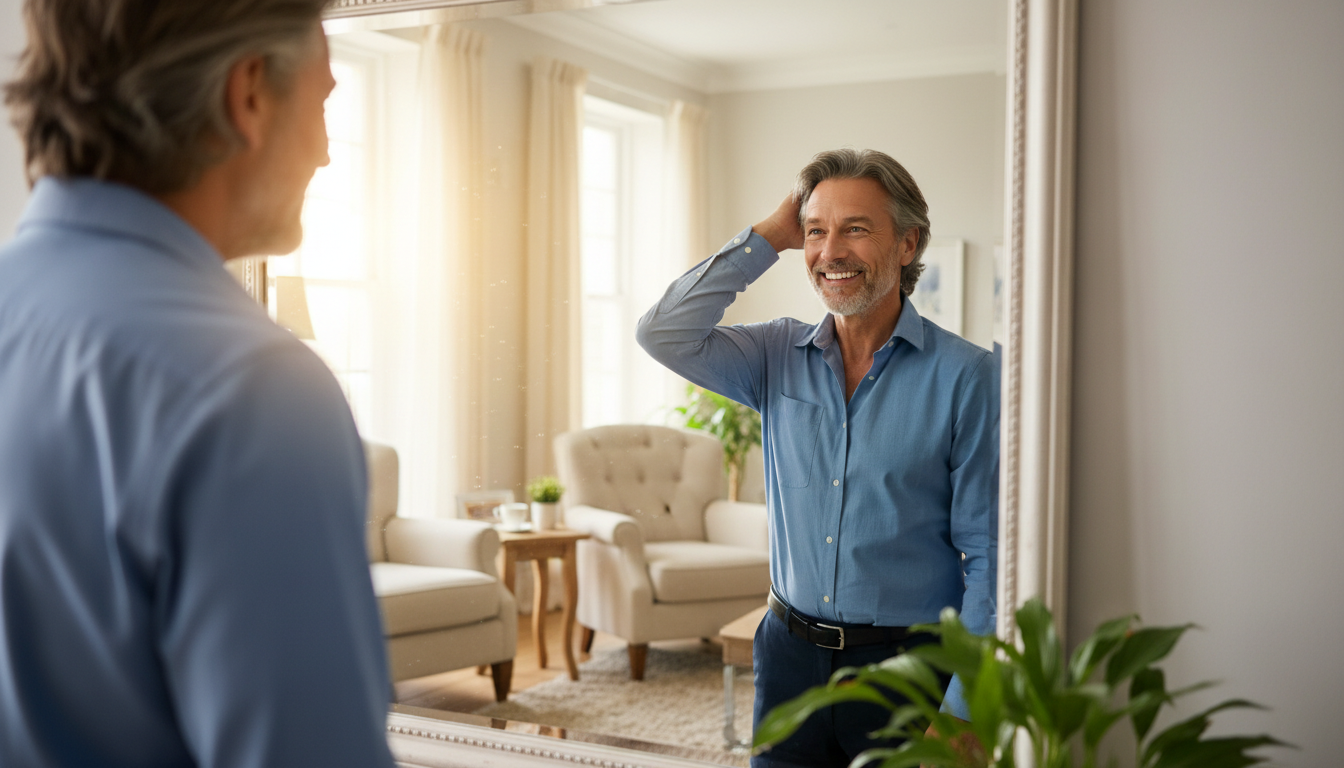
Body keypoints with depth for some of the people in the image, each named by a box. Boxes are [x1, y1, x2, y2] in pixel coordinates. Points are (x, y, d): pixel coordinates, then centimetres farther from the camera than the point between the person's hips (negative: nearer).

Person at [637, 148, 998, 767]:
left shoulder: (965, 375, -9)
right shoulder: (779, 357, 4)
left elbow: (988, 558, -9)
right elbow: (665, 334, -7)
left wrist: (961, 712, -14)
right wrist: (769, 236, -5)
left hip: (908, 669, -3)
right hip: (790, 657, 4)